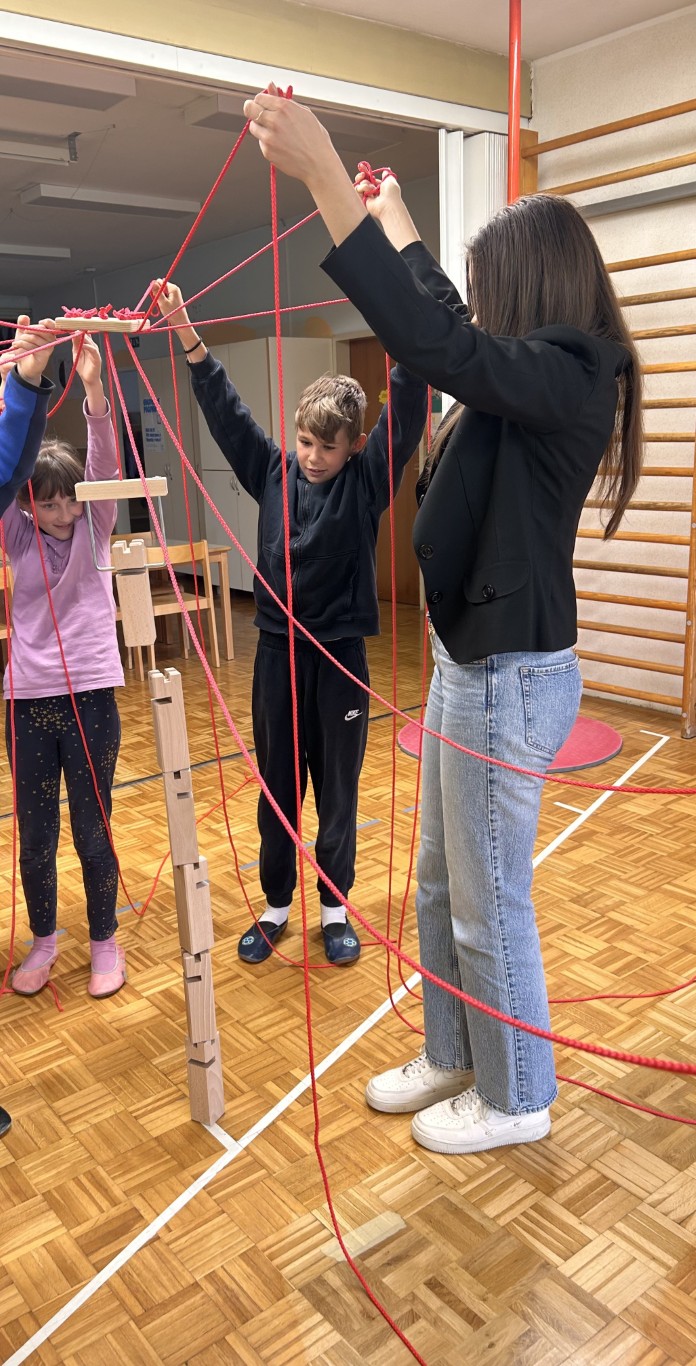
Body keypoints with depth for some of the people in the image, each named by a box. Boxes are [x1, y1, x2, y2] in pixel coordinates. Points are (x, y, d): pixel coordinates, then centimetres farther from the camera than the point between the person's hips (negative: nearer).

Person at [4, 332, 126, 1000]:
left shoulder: (94, 527, 0)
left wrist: (93, 387, -32)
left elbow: (105, 462, -16)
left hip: (90, 697, -1)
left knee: (92, 833, 7)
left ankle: (104, 940, 27)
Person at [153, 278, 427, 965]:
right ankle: (276, 905, 28)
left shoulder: (367, 478, -5)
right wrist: (187, 334, -6)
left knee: (337, 786, 9)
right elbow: (225, 410, 2)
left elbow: (407, 415, -17)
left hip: (340, 654, -2)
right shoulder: (274, 470, 2)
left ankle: (334, 907, 26)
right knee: (276, 785, 12)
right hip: (276, 649, 3)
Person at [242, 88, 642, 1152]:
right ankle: (453, 1059, 40)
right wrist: (395, 219, 41)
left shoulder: (566, 379, -17)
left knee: (490, 906, 6)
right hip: (472, 663, 10)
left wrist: (324, 176, -33)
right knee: (441, 890, 20)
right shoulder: (536, 377, 11)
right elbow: (452, 334, 29)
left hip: (511, 676, -10)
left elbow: (437, 342, -33)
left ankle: (516, 1099, 29)